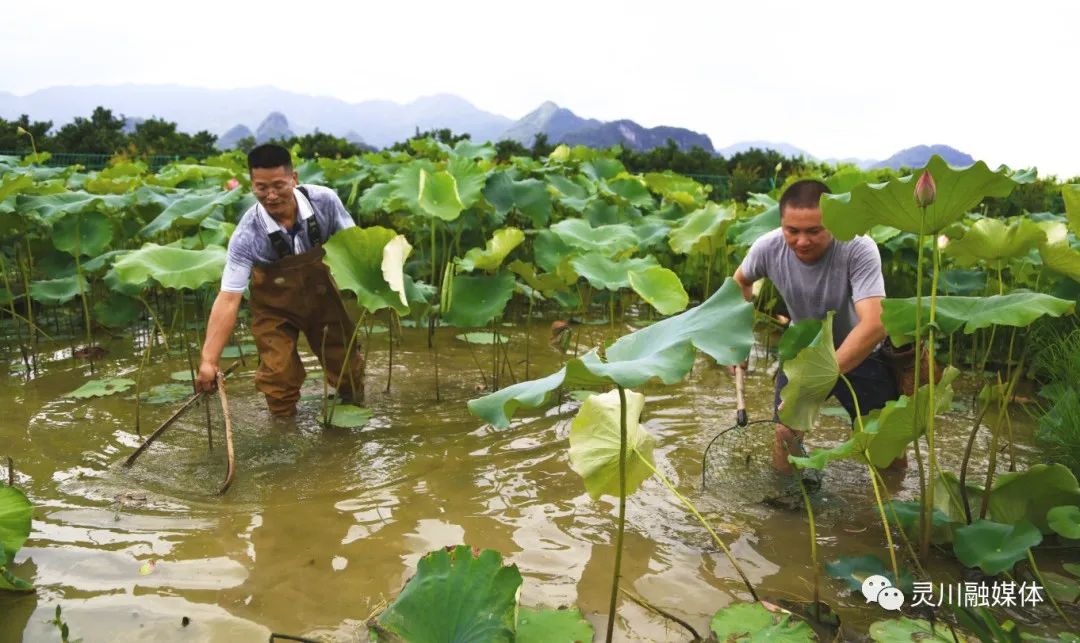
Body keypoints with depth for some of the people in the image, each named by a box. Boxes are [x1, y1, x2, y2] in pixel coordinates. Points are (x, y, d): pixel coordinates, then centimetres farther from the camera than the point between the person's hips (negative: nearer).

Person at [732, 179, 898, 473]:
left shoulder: (859, 249, -32)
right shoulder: (768, 247, -22)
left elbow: (874, 325, -41)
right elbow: (741, 281, 2)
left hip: (859, 354, -2)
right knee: (785, 456, -3)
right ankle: (792, 431, 30)